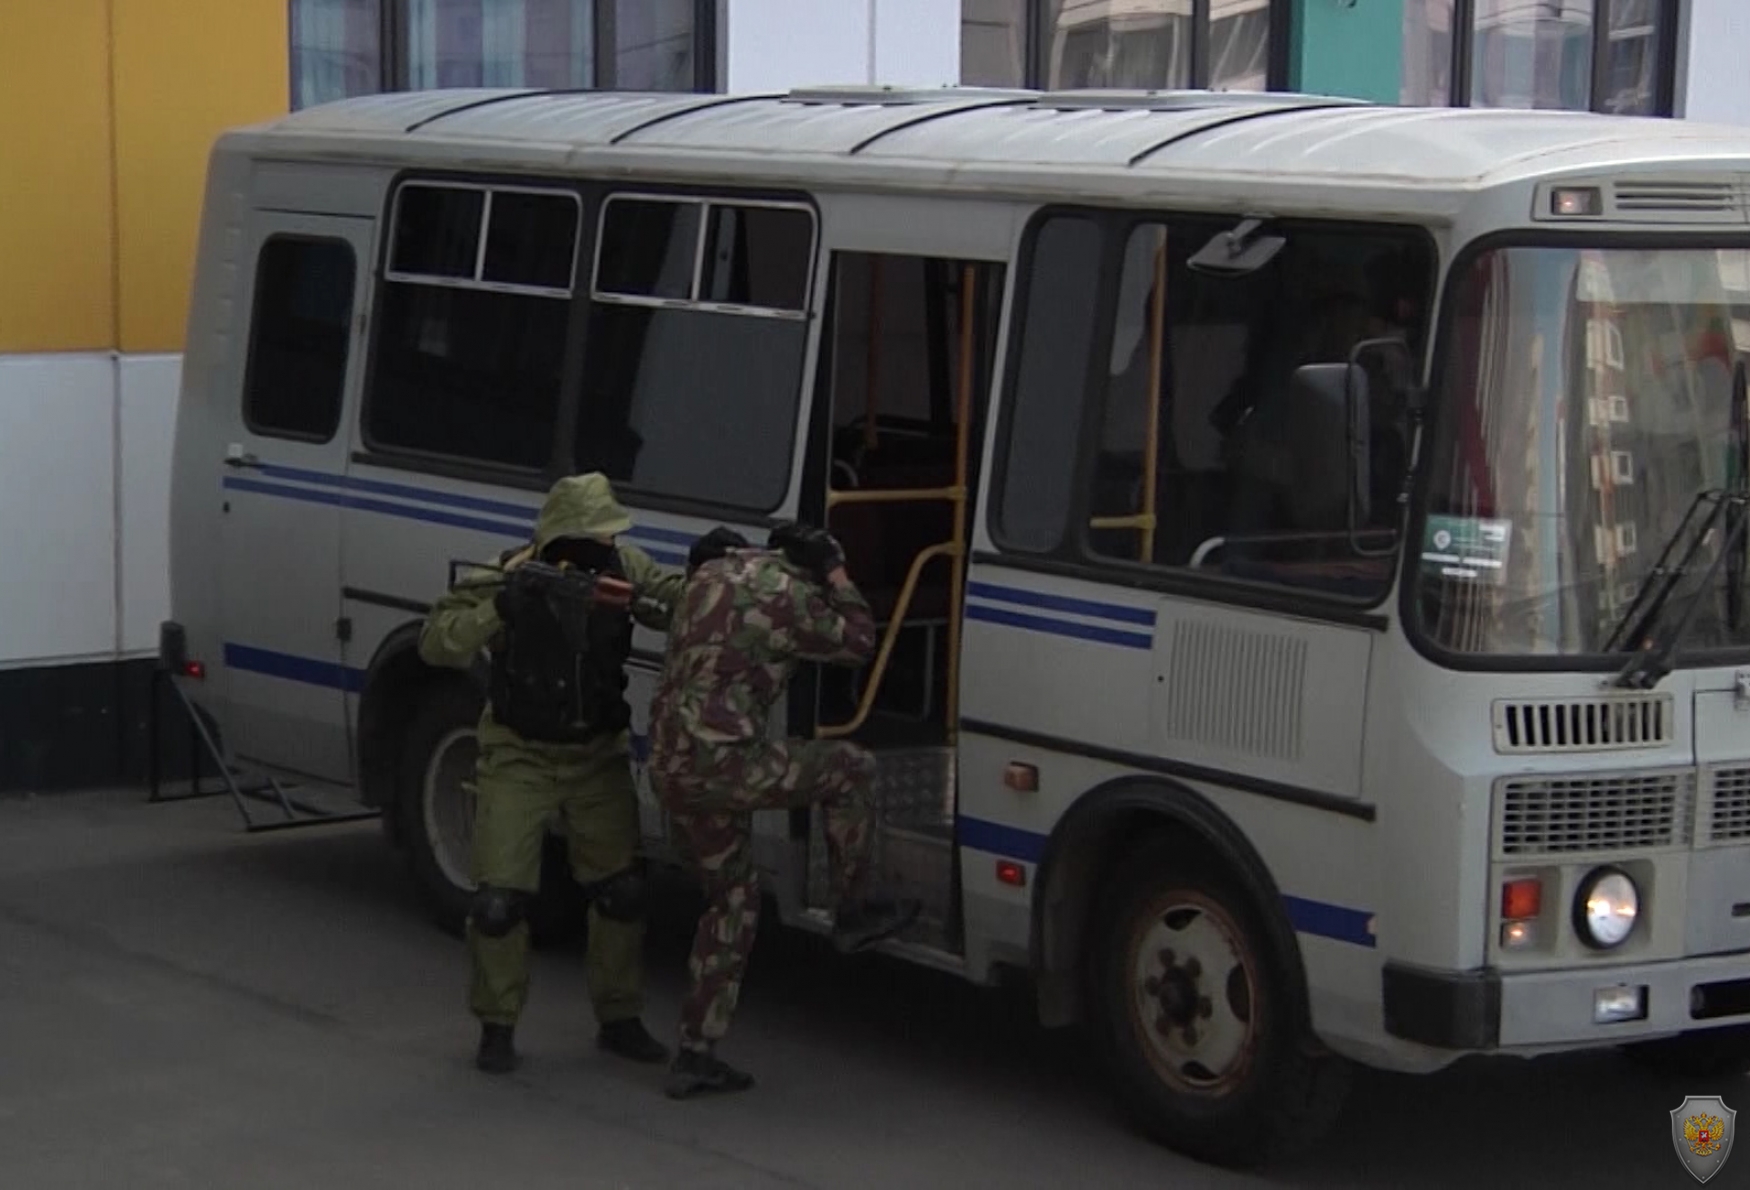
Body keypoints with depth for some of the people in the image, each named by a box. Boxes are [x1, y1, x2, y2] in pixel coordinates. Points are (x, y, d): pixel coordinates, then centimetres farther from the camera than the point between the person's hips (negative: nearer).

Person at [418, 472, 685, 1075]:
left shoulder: (622, 568, -10)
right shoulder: (506, 581, -20)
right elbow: (437, 645, -27)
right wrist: (500, 607, -40)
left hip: (599, 755, 3)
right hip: (520, 758, -3)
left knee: (621, 891, 5)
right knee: (499, 900, -6)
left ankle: (620, 1019, 22)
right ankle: (497, 1028, 11)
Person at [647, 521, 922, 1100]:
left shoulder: (713, 574, 13)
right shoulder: (786, 593, -10)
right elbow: (856, 642, 5)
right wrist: (839, 582, 16)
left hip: (669, 766, 9)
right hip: (723, 762, -9)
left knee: (733, 897, 18)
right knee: (851, 771, 9)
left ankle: (695, 1055, 18)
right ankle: (854, 913, 19)